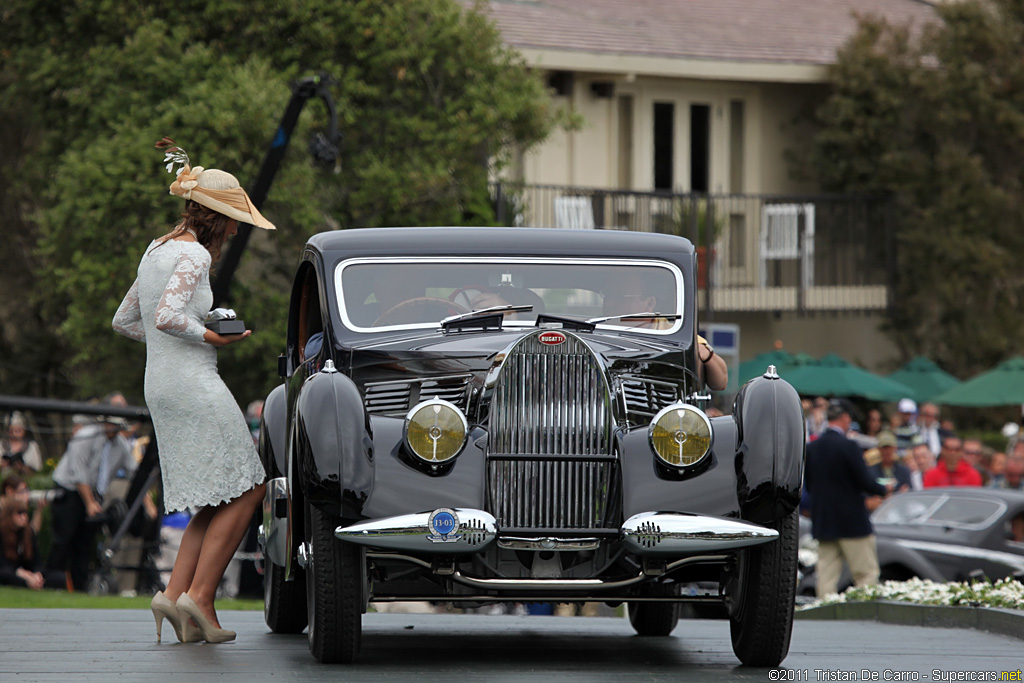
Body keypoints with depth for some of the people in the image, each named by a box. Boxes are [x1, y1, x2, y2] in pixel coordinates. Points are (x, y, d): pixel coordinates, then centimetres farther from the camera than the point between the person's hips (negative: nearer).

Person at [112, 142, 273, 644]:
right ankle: (199, 595, -12)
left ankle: (176, 593, -2)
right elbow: (167, 317, -25)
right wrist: (215, 339, -12)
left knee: (223, 498, 10)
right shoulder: (194, 254, -11)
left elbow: (124, 321, 23)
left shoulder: (157, 251, 18)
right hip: (193, 384, -10)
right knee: (245, 488, -7)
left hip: (162, 385, 10)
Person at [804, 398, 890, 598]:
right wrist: (885, 490, 5)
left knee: (827, 576, 5)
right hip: (852, 522, -6)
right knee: (867, 574, 1)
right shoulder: (847, 446, -14)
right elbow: (865, 482, -14)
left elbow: (808, 486, 10)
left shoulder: (811, 448, 5)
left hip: (822, 522, 6)